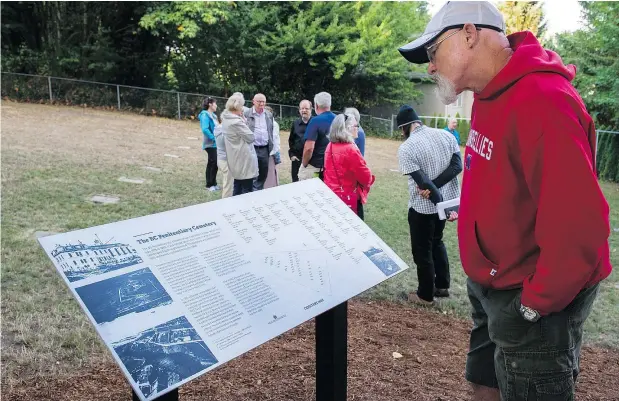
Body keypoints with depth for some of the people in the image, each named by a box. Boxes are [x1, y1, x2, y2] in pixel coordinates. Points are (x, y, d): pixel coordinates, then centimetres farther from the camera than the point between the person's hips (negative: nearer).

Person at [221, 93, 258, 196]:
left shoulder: (226, 119, 6)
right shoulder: (236, 122, -23)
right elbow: (251, 138, -14)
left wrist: (242, 118, 2)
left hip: (236, 160, 10)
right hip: (244, 160, -10)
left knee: (237, 187, 18)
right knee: (247, 190, -1)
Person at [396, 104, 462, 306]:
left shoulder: (406, 148, -17)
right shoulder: (446, 135, 1)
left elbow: (423, 182, -23)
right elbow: (457, 165, -7)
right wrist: (434, 187, -14)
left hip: (423, 206, -6)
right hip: (445, 201, 6)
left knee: (422, 250, 11)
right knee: (437, 242, 26)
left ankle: (425, 295, 23)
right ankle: (442, 286, 34)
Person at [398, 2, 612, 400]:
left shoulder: (541, 100, -25)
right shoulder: (491, 96, 7)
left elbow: (578, 223, -29)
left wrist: (532, 306, -19)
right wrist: (485, 278, 14)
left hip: (531, 298, -9)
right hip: (492, 286, 9)